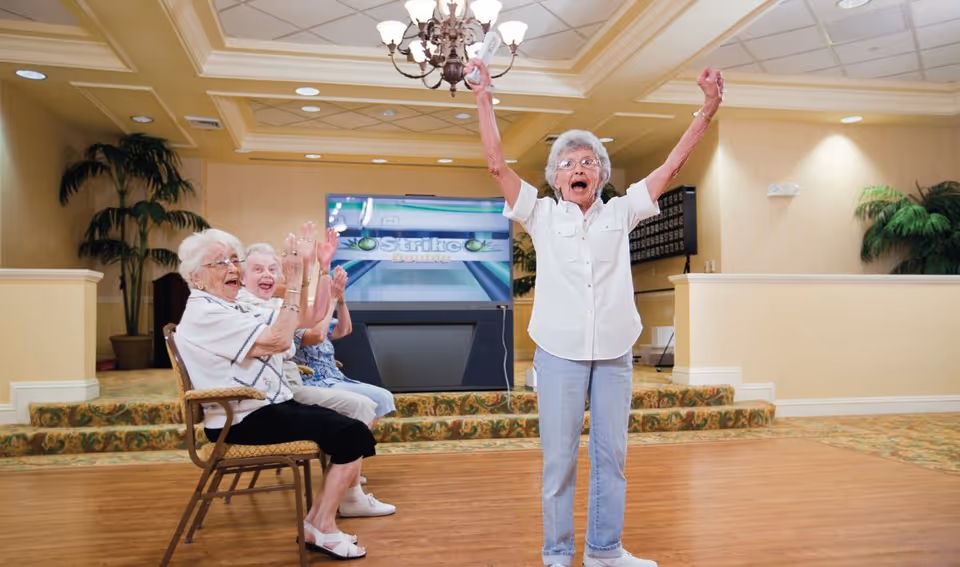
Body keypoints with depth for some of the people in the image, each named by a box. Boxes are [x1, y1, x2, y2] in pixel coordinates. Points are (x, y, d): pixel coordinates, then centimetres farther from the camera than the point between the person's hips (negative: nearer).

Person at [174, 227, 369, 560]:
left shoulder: (234, 309, 15)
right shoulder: (203, 314, -15)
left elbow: (307, 319, 12)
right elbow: (278, 340, -25)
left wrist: (311, 270, 1)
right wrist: (293, 280, -21)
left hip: (267, 408, 10)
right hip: (244, 421, -10)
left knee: (351, 430, 1)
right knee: (353, 434, -16)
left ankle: (317, 523, 7)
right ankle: (321, 528, -2)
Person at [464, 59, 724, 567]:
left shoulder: (620, 213, 10)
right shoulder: (542, 215, 4)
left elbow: (672, 165, 8)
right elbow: (497, 164, -3)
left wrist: (707, 110, 4)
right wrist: (483, 98, -7)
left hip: (614, 353, 3)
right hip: (559, 353, -2)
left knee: (612, 455, 11)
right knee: (558, 458, 3)